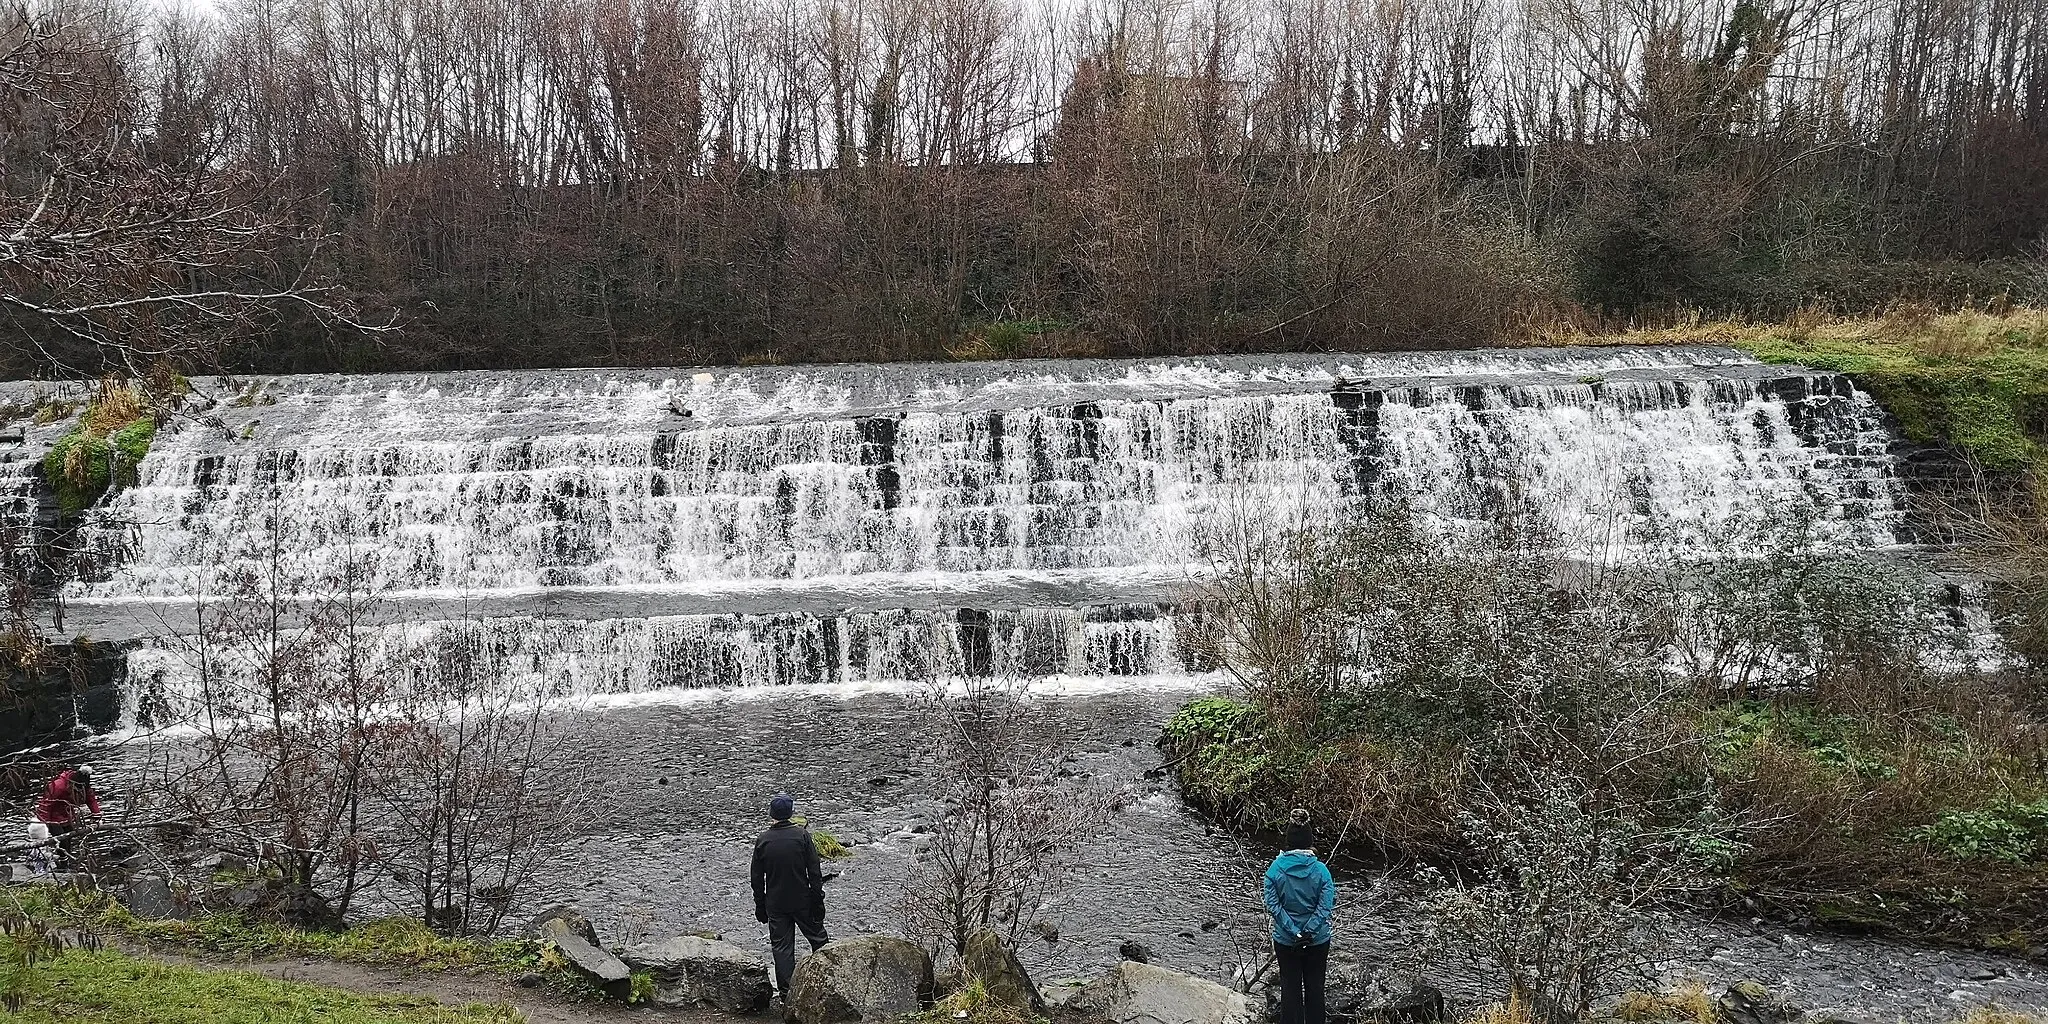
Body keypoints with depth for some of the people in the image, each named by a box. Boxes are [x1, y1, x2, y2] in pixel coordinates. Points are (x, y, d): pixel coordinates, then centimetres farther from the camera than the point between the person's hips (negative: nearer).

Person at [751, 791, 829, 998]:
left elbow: (757, 878, 3)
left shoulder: (762, 841, -3)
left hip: (775, 905, 2)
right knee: (818, 939, 13)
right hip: (802, 901, -1)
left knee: (781, 946, 7)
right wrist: (818, 899, -3)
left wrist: (760, 906, 11)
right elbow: (814, 872, -9)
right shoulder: (802, 835, -9)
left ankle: (785, 990, 7)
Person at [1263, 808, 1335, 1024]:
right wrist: (1309, 932, -17)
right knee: (1314, 986, 16)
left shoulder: (1276, 868, -12)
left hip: (1285, 940, 0)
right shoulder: (1320, 870, -15)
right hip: (1317, 940, 0)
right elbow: (1326, 907, -18)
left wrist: (1294, 933, -15)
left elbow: (1272, 904, -14)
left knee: (1290, 986, 14)